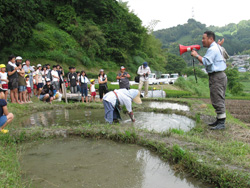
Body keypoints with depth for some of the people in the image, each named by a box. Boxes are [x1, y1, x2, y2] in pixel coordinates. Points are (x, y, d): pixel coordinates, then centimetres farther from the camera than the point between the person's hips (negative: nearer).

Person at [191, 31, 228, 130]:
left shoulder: (212, 49, -13)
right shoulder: (217, 47, 20)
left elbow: (206, 62, -24)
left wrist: (196, 55, -14)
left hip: (216, 77, -11)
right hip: (220, 75, 11)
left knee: (217, 100, -9)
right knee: (219, 99, 13)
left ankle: (221, 123, -6)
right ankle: (219, 120, 20)